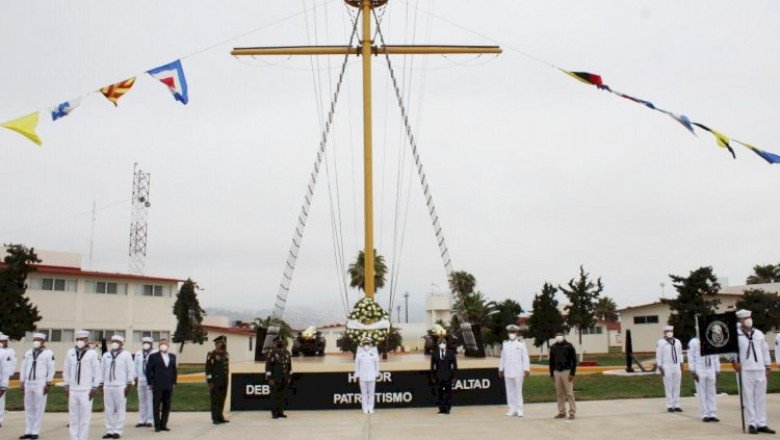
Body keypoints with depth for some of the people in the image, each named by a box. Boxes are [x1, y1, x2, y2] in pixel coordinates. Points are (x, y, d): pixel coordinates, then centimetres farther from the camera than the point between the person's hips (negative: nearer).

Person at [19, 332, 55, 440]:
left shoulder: (48, 353, -2)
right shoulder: (28, 353, 12)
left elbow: (51, 370, -4)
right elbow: (23, 368, 15)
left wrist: (48, 384, -8)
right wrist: (22, 383, 9)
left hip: (40, 385, -5)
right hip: (28, 384, 5)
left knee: (39, 409, -2)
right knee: (28, 409, 9)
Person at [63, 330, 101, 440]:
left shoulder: (92, 353, -4)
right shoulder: (70, 353, 5)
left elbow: (97, 372, -1)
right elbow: (66, 370, 12)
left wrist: (94, 388, -4)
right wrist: (66, 386, 9)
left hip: (86, 391, -3)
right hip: (72, 390, 3)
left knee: (85, 417, -2)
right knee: (73, 417, 7)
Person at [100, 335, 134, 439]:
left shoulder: (126, 354, -1)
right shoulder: (106, 355, 13)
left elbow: (131, 370, -3)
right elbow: (102, 370, 17)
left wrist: (129, 385, -6)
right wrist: (101, 383, 12)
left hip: (120, 386, -4)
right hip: (107, 386, 4)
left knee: (120, 409, -2)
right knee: (108, 409, 5)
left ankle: (118, 431, 3)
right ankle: (110, 430, 13)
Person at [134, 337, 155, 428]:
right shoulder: (138, 354, 10)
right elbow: (135, 366, 13)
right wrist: (135, 378, 8)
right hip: (140, 380, 4)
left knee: (150, 401, -2)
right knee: (142, 401, 10)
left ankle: (149, 421, 5)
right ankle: (142, 420, 16)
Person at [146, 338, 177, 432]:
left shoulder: (172, 357, 12)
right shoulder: (153, 356, 0)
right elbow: (149, 370, -2)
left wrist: (174, 382, 9)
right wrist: (150, 383, -6)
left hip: (169, 386, 4)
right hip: (157, 386, -4)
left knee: (167, 407, 7)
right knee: (156, 407, 1)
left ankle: (164, 424, 15)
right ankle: (157, 426, 7)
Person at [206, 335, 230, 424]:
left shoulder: (225, 354, 12)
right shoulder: (211, 355, -8)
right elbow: (208, 369, -11)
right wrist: (210, 381, -15)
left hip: (224, 381, 6)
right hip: (215, 382, -6)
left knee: (222, 400, 10)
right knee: (215, 400, -1)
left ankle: (220, 417, 19)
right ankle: (215, 418, 5)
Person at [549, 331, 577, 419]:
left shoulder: (569, 346, -3)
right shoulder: (553, 347, 8)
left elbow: (574, 360, -3)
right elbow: (551, 361, 15)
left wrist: (572, 373, -9)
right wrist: (551, 374, 12)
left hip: (567, 371, -4)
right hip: (557, 372, 4)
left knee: (569, 393, -6)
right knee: (559, 393, 5)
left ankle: (572, 412, -1)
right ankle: (561, 412, 12)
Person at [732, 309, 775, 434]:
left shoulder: (759, 333, 12)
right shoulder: (736, 334, -3)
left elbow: (765, 350, 16)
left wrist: (768, 367, 12)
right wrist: (734, 361, -18)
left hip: (760, 370, 4)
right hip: (745, 371, -4)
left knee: (761, 398, 6)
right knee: (748, 398, -1)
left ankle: (761, 424, 12)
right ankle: (752, 424, 5)